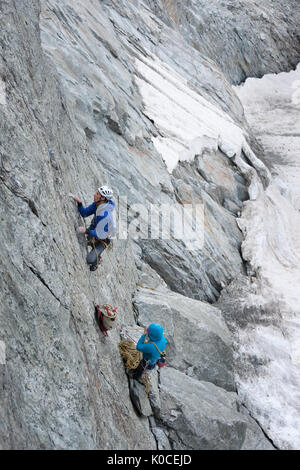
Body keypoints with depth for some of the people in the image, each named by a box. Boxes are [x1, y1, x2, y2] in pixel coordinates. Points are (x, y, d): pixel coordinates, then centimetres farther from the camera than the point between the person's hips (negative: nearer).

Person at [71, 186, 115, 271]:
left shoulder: (104, 215, -40)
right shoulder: (97, 203, -14)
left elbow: (100, 235, -32)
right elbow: (84, 213, -5)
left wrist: (86, 231, -33)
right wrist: (79, 202, -20)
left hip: (102, 240, -8)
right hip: (94, 230, 8)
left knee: (90, 260, -21)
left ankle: (97, 260, 15)